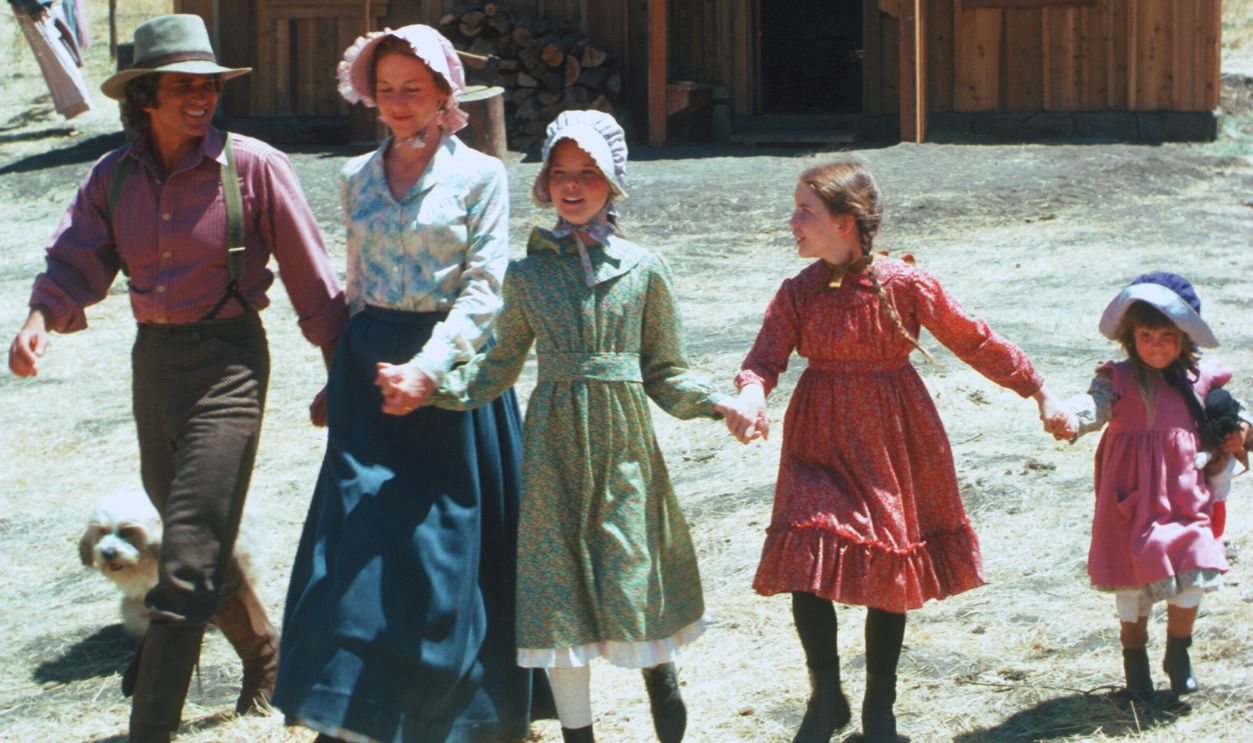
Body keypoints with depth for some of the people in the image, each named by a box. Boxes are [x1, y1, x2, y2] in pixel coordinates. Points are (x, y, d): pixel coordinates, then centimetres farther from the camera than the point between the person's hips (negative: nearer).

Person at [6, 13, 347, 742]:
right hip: (153, 356, 6)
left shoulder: (253, 166, -11)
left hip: (227, 360, -6)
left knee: (190, 557, -10)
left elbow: (311, 277, -7)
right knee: (193, 532, 21)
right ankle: (263, 650, 45)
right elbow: (77, 261, -5)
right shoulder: (115, 176, 2)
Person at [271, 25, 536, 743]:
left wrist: (429, 366, -22)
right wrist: (344, 371, 16)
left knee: (444, 543, 0)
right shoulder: (357, 177, 10)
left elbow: (485, 289, -10)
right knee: (360, 539, 0)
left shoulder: (480, 175, -4)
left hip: (453, 368, -4)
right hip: (371, 372, 4)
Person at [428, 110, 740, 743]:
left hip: (624, 441, -1)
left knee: (632, 567, -3)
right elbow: (498, 367, 8)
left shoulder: (643, 270, 2)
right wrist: (430, 385, -6)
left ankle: (659, 675, 26)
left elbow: (665, 372, 4)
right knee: (556, 581, 3)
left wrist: (716, 403, -12)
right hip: (554, 441, 1)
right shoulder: (528, 272, 6)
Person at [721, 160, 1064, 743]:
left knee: (889, 580, 9)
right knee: (807, 566, -12)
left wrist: (1038, 392, 7)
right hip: (821, 443, 1)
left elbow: (974, 342, 0)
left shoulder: (906, 285, -10)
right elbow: (766, 357, -14)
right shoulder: (798, 293, -5)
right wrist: (750, 396, -38)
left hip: (894, 445, -1)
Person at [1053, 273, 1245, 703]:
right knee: (1134, 576, 2)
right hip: (1133, 494, -2)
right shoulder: (1119, 378, -4)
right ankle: (1135, 660, 23)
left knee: (1192, 571, -6)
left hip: (1184, 490, 3)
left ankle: (1178, 652, 19)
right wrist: (1072, 418, -45)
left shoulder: (1199, 378, 8)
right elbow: (1095, 403, -23)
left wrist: (1239, 431, 1)